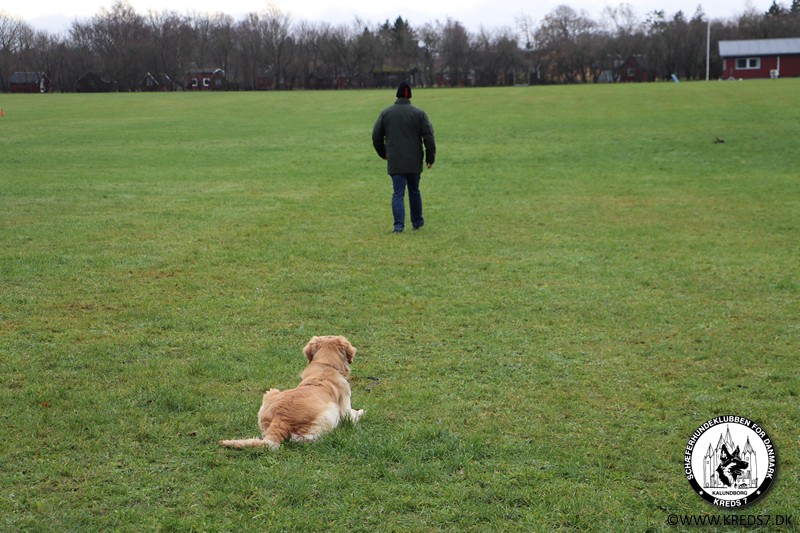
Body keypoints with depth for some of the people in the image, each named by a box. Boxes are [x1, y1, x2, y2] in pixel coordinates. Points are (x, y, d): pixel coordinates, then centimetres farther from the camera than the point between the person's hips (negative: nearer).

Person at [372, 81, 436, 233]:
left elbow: (376, 136, 6)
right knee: (414, 191, 17)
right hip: (414, 161, 0)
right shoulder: (419, 113, -1)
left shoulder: (386, 113, 2)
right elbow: (428, 137, -5)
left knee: (398, 193, -1)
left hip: (395, 162, 0)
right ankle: (417, 222, 27)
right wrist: (430, 157, 3)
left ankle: (399, 225, -13)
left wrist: (383, 153, 22)